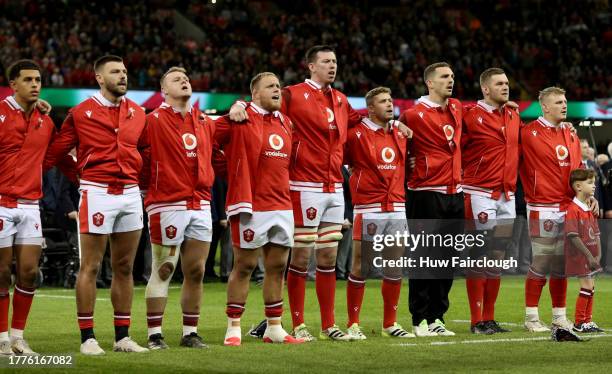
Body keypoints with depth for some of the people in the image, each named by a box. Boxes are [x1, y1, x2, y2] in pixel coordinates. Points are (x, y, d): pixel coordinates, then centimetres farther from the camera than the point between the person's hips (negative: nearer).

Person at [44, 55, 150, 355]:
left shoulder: (137, 113, 11)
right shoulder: (81, 113, -2)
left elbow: (147, 151, 21)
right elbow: (55, 152, 0)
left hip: (130, 194, 5)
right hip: (97, 193, -5)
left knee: (124, 268, 9)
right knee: (90, 267, -3)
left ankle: (122, 337, 15)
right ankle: (87, 338, 1)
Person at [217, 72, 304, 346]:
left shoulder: (285, 123, 16)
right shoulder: (240, 119, -7)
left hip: (282, 207, 7)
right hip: (252, 207, -7)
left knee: (277, 267, 9)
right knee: (244, 266, -2)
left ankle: (274, 328, 17)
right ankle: (234, 328, 4)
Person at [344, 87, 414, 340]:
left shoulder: (400, 134, 14)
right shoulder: (357, 134, -6)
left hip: (397, 208, 6)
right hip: (368, 210, -6)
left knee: (395, 270, 7)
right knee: (360, 269, -3)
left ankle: (390, 324, 16)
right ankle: (353, 324, 4)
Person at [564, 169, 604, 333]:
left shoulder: (590, 209, 12)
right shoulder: (573, 209, -17)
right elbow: (573, 236, -21)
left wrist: (598, 255, 3)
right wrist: (589, 256, -20)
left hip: (591, 256, 9)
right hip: (580, 256, -9)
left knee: (590, 287, 12)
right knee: (587, 286, -9)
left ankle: (588, 321, 21)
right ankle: (579, 322, 0)